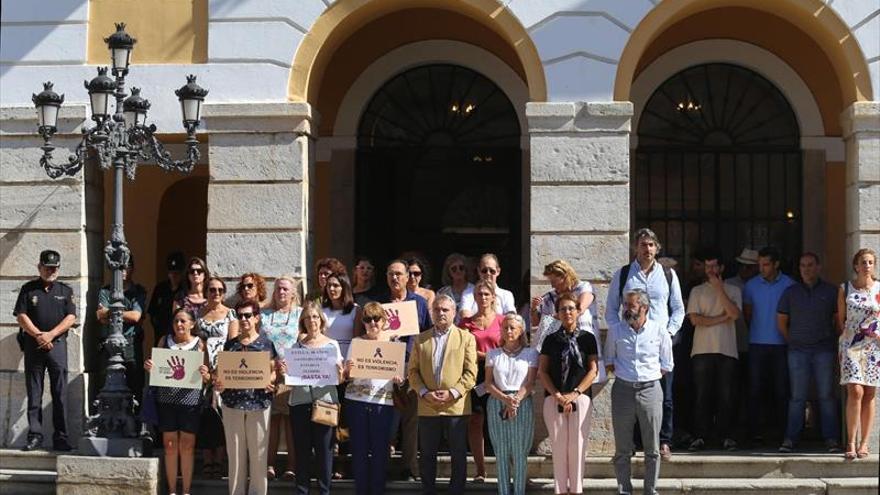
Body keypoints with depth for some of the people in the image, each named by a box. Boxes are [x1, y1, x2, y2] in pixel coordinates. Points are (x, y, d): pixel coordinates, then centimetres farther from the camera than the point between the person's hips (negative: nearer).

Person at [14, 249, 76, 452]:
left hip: (57, 344, 0)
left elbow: (71, 318, 2)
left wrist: (50, 334, -10)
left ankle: (60, 437, -1)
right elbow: (21, 316, 1)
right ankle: (35, 436, 5)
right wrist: (38, 335, -11)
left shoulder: (65, 290, 11)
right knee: (34, 394, 1)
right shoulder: (28, 289, 9)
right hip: (33, 344, 0)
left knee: (60, 394, -3)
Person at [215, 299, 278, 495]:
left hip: (259, 403, -2)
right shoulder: (230, 344, 10)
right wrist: (218, 382, -7)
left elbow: (274, 371, 3)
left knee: (258, 452, 2)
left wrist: (270, 380, -17)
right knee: (235, 452, 6)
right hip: (233, 402, 2)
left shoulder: (266, 343, 3)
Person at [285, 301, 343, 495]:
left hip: (325, 401, -1)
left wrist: (339, 372, -18)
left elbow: (339, 380, 3)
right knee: (302, 449, 5)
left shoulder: (332, 345, 5)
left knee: (324, 448, 0)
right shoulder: (296, 346, 9)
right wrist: (284, 372, -10)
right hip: (300, 401, 1)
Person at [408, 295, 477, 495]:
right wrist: (424, 393, -8)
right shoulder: (421, 339, 11)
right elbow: (412, 371, 7)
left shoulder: (466, 338, 4)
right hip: (427, 407, 2)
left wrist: (453, 393, -14)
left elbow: (470, 372, -2)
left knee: (459, 456, 2)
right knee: (427, 456, 7)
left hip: (456, 406, -2)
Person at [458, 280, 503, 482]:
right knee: (474, 422, -1)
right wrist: (487, 355, -8)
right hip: (474, 375, 1)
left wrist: (478, 354, -9)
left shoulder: (501, 320, 7)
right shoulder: (467, 322, 10)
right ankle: (480, 469, 3)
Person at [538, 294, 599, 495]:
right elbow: (542, 371, 5)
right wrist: (558, 396, -9)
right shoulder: (551, 339, 8)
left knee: (577, 446, -1)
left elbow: (593, 370, 1)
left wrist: (574, 394, -10)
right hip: (554, 399, 1)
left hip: (581, 398, -1)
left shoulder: (587, 338, 6)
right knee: (558, 446, 1)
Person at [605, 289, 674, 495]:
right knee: (622, 448, 3)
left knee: (652, 448, 2)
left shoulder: (659, 331, 1)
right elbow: (609, 361, 14)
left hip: (650, 390, -1)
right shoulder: (615, 331, 5)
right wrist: (623, 375, 2)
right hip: (622, 390, 1)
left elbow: (666, 365, 8)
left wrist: (649, 377, 1)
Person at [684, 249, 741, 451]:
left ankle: (726, 436, 6)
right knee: (702, 395, -1)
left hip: (727, 350, 0)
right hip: (702, 350, 0)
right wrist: (722, 318, -6)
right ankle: (700, 436, 2)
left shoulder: (733, 290, 11)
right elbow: (694, 319, -3)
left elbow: (735, 313, -8)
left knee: (726, 395, 0)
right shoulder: (697, 291, 10)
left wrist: (719, 288, -8)